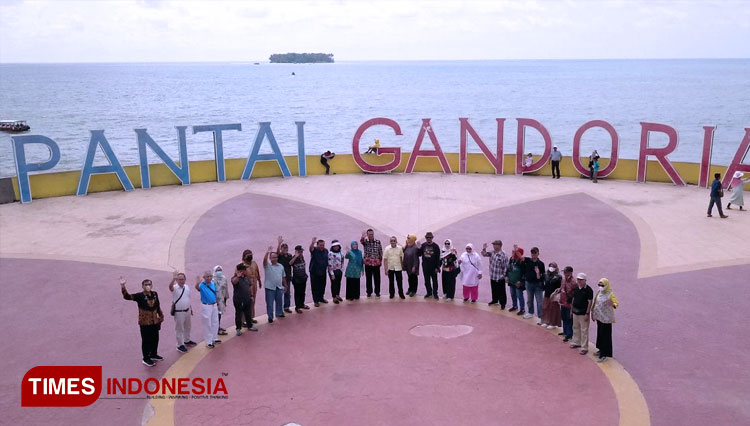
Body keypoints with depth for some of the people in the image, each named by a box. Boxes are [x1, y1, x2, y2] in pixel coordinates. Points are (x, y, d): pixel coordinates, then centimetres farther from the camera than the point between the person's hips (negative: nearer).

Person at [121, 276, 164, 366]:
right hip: (145, 322, -6)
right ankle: (146, 359, 17)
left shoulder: (155, 294, 2)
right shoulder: (139, 296, -14)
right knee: (146, 340, 4)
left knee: (155, 339, 18)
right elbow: (127, 296, -26)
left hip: (155, 322, 6)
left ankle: (153, 355, 38)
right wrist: (123, 286, -39)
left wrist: (161, 316, 19)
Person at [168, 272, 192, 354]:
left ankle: (187, 340, 43)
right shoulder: (175, 288, -17)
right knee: (179, 329, 4)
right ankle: (180, 345, 15)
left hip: (187, 311, 6)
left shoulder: (187, 287, 2)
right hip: (178, 312, -6)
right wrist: (173, 278, -60)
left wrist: (190, 308, 19)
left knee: (187, 327, 23)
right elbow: (170, 287, -43)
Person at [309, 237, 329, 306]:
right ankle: (316, 300, 7)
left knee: (322, 286, 14)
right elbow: (311, 248, -33)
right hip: (314, 272, -4)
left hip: (323, 272, 4)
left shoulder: (326, 251, 3)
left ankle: (321, 298, 31)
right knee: (315, 287, 0)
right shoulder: (314, 250, -10)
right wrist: (312, 243, -55)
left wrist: (327, 268, 9)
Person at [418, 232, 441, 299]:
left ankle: (435, 293, 17)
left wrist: (437, 267, -11)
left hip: (433, 267, -3)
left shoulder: (435, 246, -7)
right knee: (427, 281, 12)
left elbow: (438, 258, -7)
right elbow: (419, 254, 5)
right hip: (425, 267, 3)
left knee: (434, 281, 6)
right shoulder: (423, 245, 2)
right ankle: (429, 292, 25)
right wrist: (419, 248, -13)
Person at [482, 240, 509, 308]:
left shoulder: (503, 255, -21)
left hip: (500, 277, -7)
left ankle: (502, 303, 18)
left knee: (501, 292, 5)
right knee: (494, 290, 22)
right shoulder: (492, 252, 1)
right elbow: (484, 254, 13)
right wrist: (484, 249, -7)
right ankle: (495, 300, 40)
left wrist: (503, 275, -15)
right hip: (492, 276, 7)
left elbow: (505, 266, -17)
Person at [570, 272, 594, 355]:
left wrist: (587, 313, -16)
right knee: (576, 328, 19)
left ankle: (584, 348, 2)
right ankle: (576, 343, 35)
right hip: (575, 312, 7)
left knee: (584, 331, -3)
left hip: (583, 314, -7)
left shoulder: (588, 290, -14)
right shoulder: (576, 288, 7)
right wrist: (571, 309, 15)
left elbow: (589, 302, -14)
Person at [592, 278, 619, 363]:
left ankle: (604, 354, 2)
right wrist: (593, 313, 16)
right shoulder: (599, 293, 4)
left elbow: (617, 303, -23)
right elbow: (595, 303, 13)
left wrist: (613, 304, -45)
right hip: (599, 317, 7)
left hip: (606, 318, -7)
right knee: (599, 333, 17)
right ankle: (601, 350, 32)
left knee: (605, 335, -3)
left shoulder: (610, 294, -16)